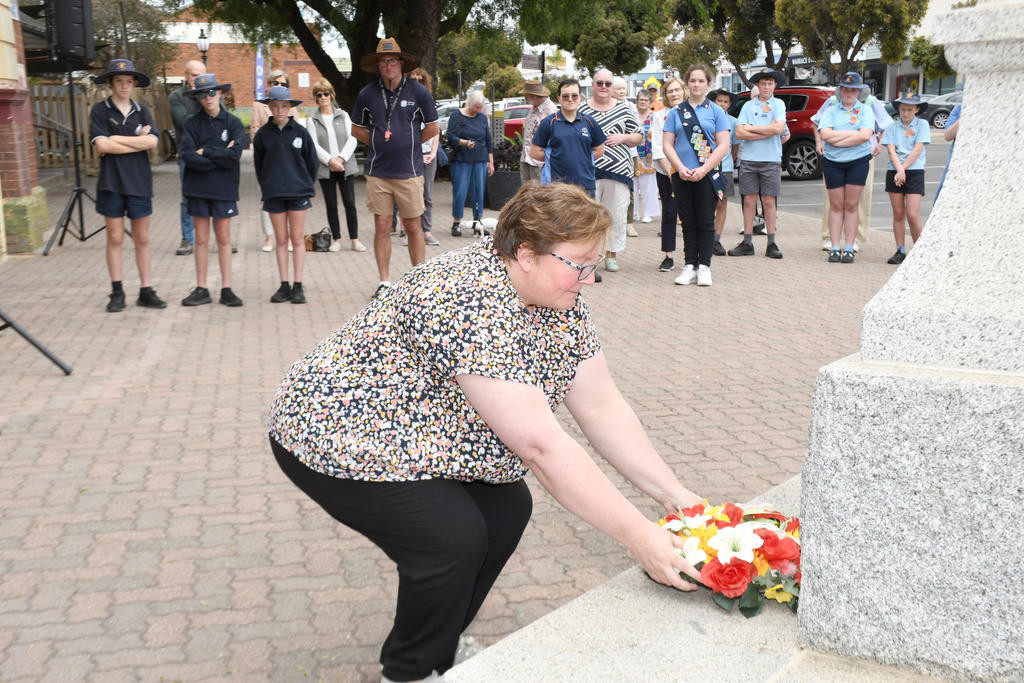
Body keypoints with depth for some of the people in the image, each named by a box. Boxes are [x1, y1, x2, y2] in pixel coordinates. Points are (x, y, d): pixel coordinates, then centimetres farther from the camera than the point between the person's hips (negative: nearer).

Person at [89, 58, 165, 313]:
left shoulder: (142, 111, 8)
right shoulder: (100, 110, 1)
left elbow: (153, 141, -8)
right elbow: (101, 145, -13)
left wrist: (115, 139, -10)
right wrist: (138, 140, -9)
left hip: (139, 183, 2)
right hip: (111, 183, -2)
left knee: (142, 239, 6)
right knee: (115, 239, 2)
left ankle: (146, 291, 12)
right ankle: (117, 292, 10)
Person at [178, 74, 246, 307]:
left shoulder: (233, 122, 1)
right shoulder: (192, 123, 3)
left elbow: (235, 154, -13)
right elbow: (188, 155, -10)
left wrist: (205, 152, -10)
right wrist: (220, 157, -13)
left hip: (224, 188, -1)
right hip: (198, 187, 1)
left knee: (224, 238, 5)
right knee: (201, 239, 6)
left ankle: (226, 289, 11)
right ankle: (201, 290, 12)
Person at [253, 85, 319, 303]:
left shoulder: (300, 131, -1)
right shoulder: (263, 134, 2)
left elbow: (312, 162, 7)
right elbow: (258, 165, 10)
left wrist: (305, 185, 9)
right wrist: (267, 187, 8)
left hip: (298, 193, -1)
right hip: (273, 194, 1)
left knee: (297, 239, 2)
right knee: (281, 240, 6)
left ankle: (298, 286, 6)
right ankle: (284, 286, 11)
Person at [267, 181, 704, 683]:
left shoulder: (559, 300, -6)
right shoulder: (474, 305, -35)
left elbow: (602, 407, -5)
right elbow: (540, 445, -36)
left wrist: (675, 496, -12)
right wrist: (637, 535, -33)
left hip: (411, 432, 9)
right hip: (335, 434, -9)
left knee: (507, 509, 0)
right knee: (454, 537, -20)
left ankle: (441, 638, 23)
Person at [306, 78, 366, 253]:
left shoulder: (343, 115, 9)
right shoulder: (312, 121, 6)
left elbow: (352, 139, 1)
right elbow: (314, 145, -3)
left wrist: (341, 158, -12)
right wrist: (330, 161, -16)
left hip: (346, 166, 0)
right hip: (325, 169, 0)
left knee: (350, 203, -1)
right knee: (331, 205, 4)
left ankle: (354, 239, 6)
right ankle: (336, 239, 12)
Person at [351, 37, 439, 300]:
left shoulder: (418, 91, 1)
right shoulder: (367, 94, 5)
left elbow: (432, 128, 9)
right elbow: (357, 129, 16)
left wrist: (408, 144, 7)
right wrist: (379, 144, 6)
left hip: (409, 171, -1)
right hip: (377, 172, 1)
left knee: (413, 228, 4)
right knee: (381, 227, 3)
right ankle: (385, 282, 12)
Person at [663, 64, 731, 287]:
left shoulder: (716, 111, 5)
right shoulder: (676, 112, 10)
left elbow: (724, 145, -2)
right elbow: (667, 144, 5)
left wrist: (703, 169, -13)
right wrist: (681, 168, -10)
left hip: (707, 175, -2)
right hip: (682, 175, 2)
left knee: (706, 222, 0)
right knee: (688, 222, 6)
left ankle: (704, 266, 5)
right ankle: (690, 266, 10)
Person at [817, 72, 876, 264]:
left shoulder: (865, 110, 7)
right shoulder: (831, 111, 10)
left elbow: (865, 135, -10)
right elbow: (825, 134, -7)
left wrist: (838, 140, -10)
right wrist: (853, 133, -9)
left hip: (858, 162, -1)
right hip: (833, 163, 1)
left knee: (851, 205, 0)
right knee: (836, 205, 2)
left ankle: (849, 248, 3)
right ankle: (834, 248, 5)